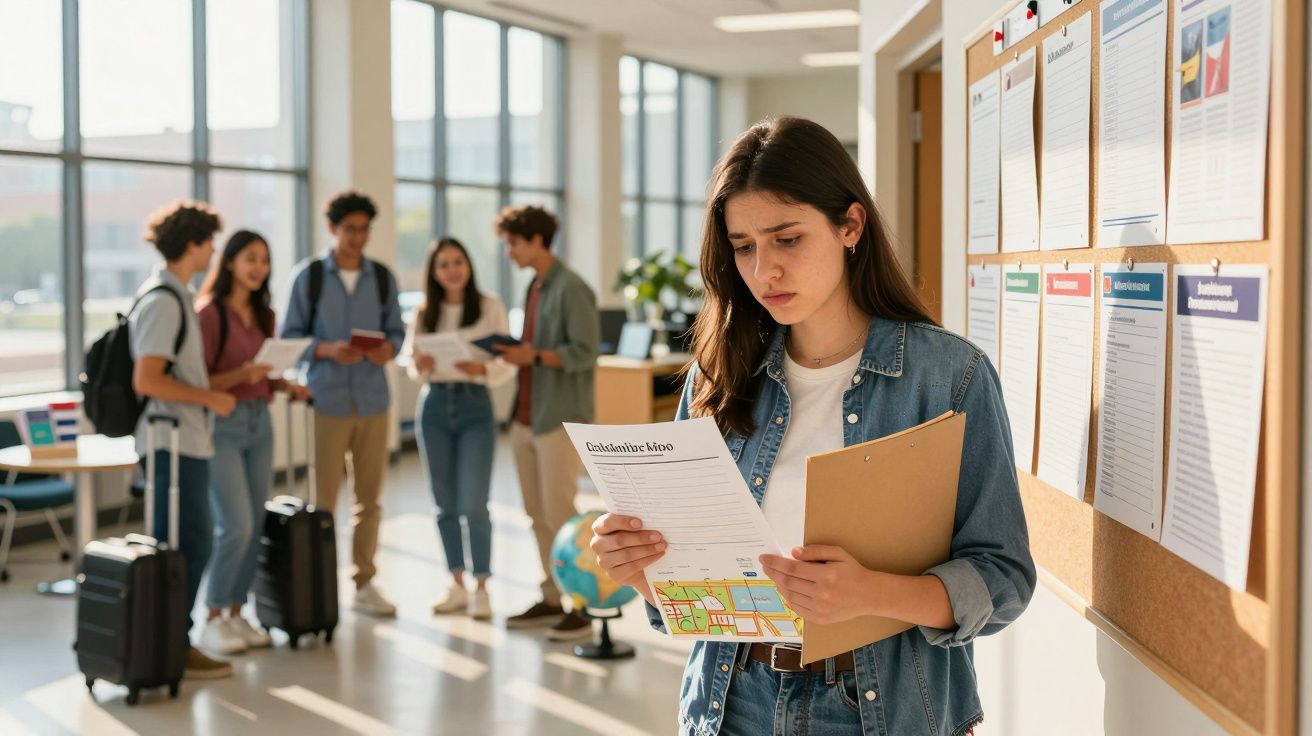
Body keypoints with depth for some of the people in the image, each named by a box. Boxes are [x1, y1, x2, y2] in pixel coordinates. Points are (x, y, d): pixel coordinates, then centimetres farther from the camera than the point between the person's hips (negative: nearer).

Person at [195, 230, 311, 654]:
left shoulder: (264, 315, 13)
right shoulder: (210, 313, -10)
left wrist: (287, 386, 1)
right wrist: (240, 375, -25)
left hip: (259, 423, 7)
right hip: (222, 425, -7)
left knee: (255, 527, 6)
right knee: (236, 526, -12)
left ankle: (236, 613, 16)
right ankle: (212, 619, 1)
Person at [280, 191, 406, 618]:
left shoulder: (382, 277, 8)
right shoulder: (308, 275, 0)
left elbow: (396, 330, 9)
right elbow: (289, 335, 0)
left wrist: (389, 348, -13)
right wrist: (327, 350, -17)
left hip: (373, 398, 3)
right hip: (327, 398, -3)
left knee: (369, 496, 7)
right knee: (323, 499, -1)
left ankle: (364, 584, 17)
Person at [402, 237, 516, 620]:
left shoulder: (490, 307, -3)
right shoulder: (424, 312, 6)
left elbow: (507, 365, -5)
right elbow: (410, 360, 7)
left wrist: (481, 369, -24)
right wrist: (419, 366, -15)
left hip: (474, 406, -3)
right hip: (434, 406, 3)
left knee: (473, 504, -9)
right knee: (445, 504, 9)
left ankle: (481, 588, 3)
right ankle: (457, 586, 20)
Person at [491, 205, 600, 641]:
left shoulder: (571, 289, -10)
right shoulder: (533, 288, 15)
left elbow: (586, 352, -15)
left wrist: (534, 356, -21)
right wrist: (511, 351, 3)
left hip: (560, 419, -8)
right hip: (525, 419, 8)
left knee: (560, 514, -6)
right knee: (537, 514, 9)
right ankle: (552, 599, 17)